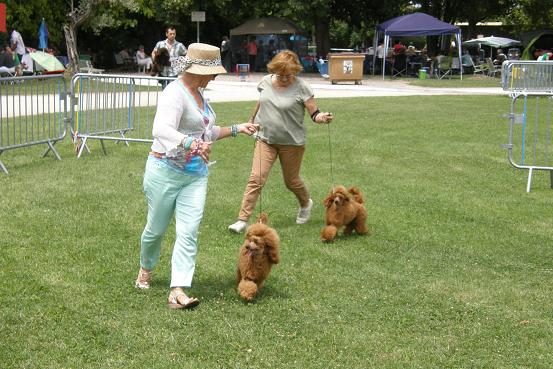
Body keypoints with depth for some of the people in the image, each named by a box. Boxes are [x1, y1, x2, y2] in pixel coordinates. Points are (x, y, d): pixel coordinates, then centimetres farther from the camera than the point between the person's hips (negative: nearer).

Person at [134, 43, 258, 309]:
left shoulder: (197, 93, 11)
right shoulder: (175, 93, -17)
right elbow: (161, 130, -35)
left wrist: (236, 129, 18)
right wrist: (192, 144, -50)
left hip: (196, 175, 7)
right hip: (166, 171, -7)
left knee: (189, 231, -7)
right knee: (157, 228, 10)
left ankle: (178, 291, -11)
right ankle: (146, 269, 40)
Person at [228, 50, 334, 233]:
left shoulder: (301, 87, -14)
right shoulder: (266, 81, -2)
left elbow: (314, 113, -13)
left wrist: (322, 117, -34)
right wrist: (252, 119, 27)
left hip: (291, 142, -3)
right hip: (266, 139, 3)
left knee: (291, 181, 13)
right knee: (256, 179, -8)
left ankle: (306, 204, 45)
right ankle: (242, 220, -6)